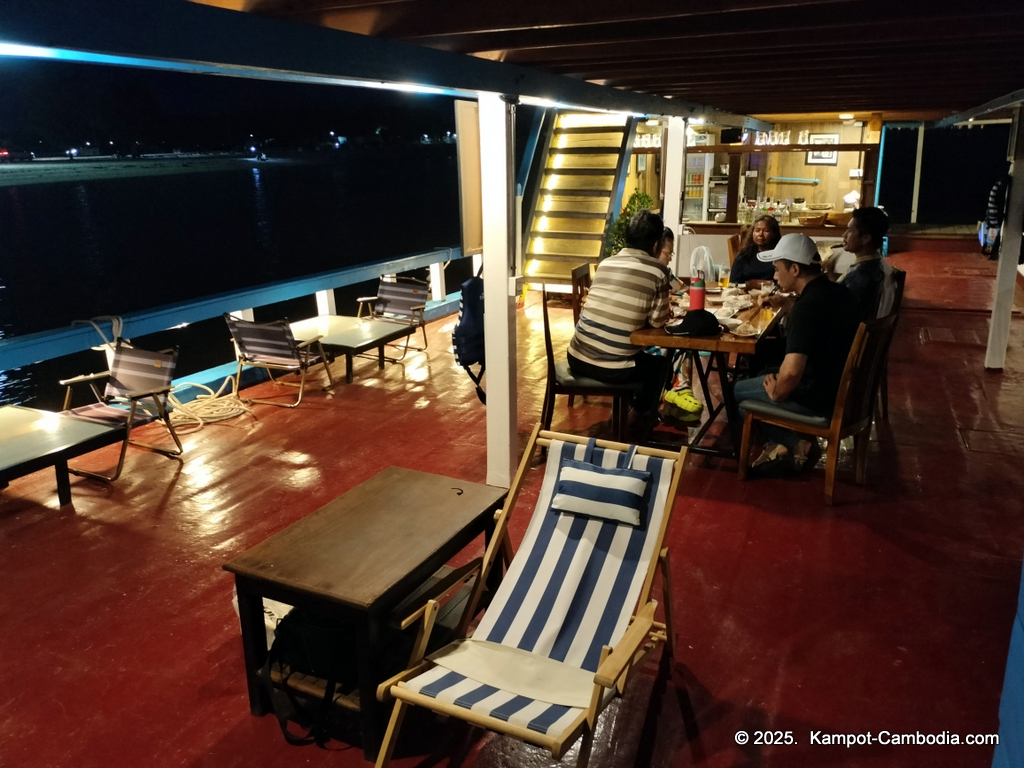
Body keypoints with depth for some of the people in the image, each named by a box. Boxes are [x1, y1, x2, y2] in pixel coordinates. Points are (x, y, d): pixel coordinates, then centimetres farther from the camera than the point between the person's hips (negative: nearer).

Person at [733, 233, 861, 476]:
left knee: (735, 392, 10)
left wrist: (776, 393, -16)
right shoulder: (839, 292, 3)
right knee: (765, 373, 27)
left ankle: (796, 444, 5)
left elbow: (791, 372, -36)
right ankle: (793, 443, 11)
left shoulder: (807, 306, -27)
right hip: (840, 387, 9)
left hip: (817, 399, -9)